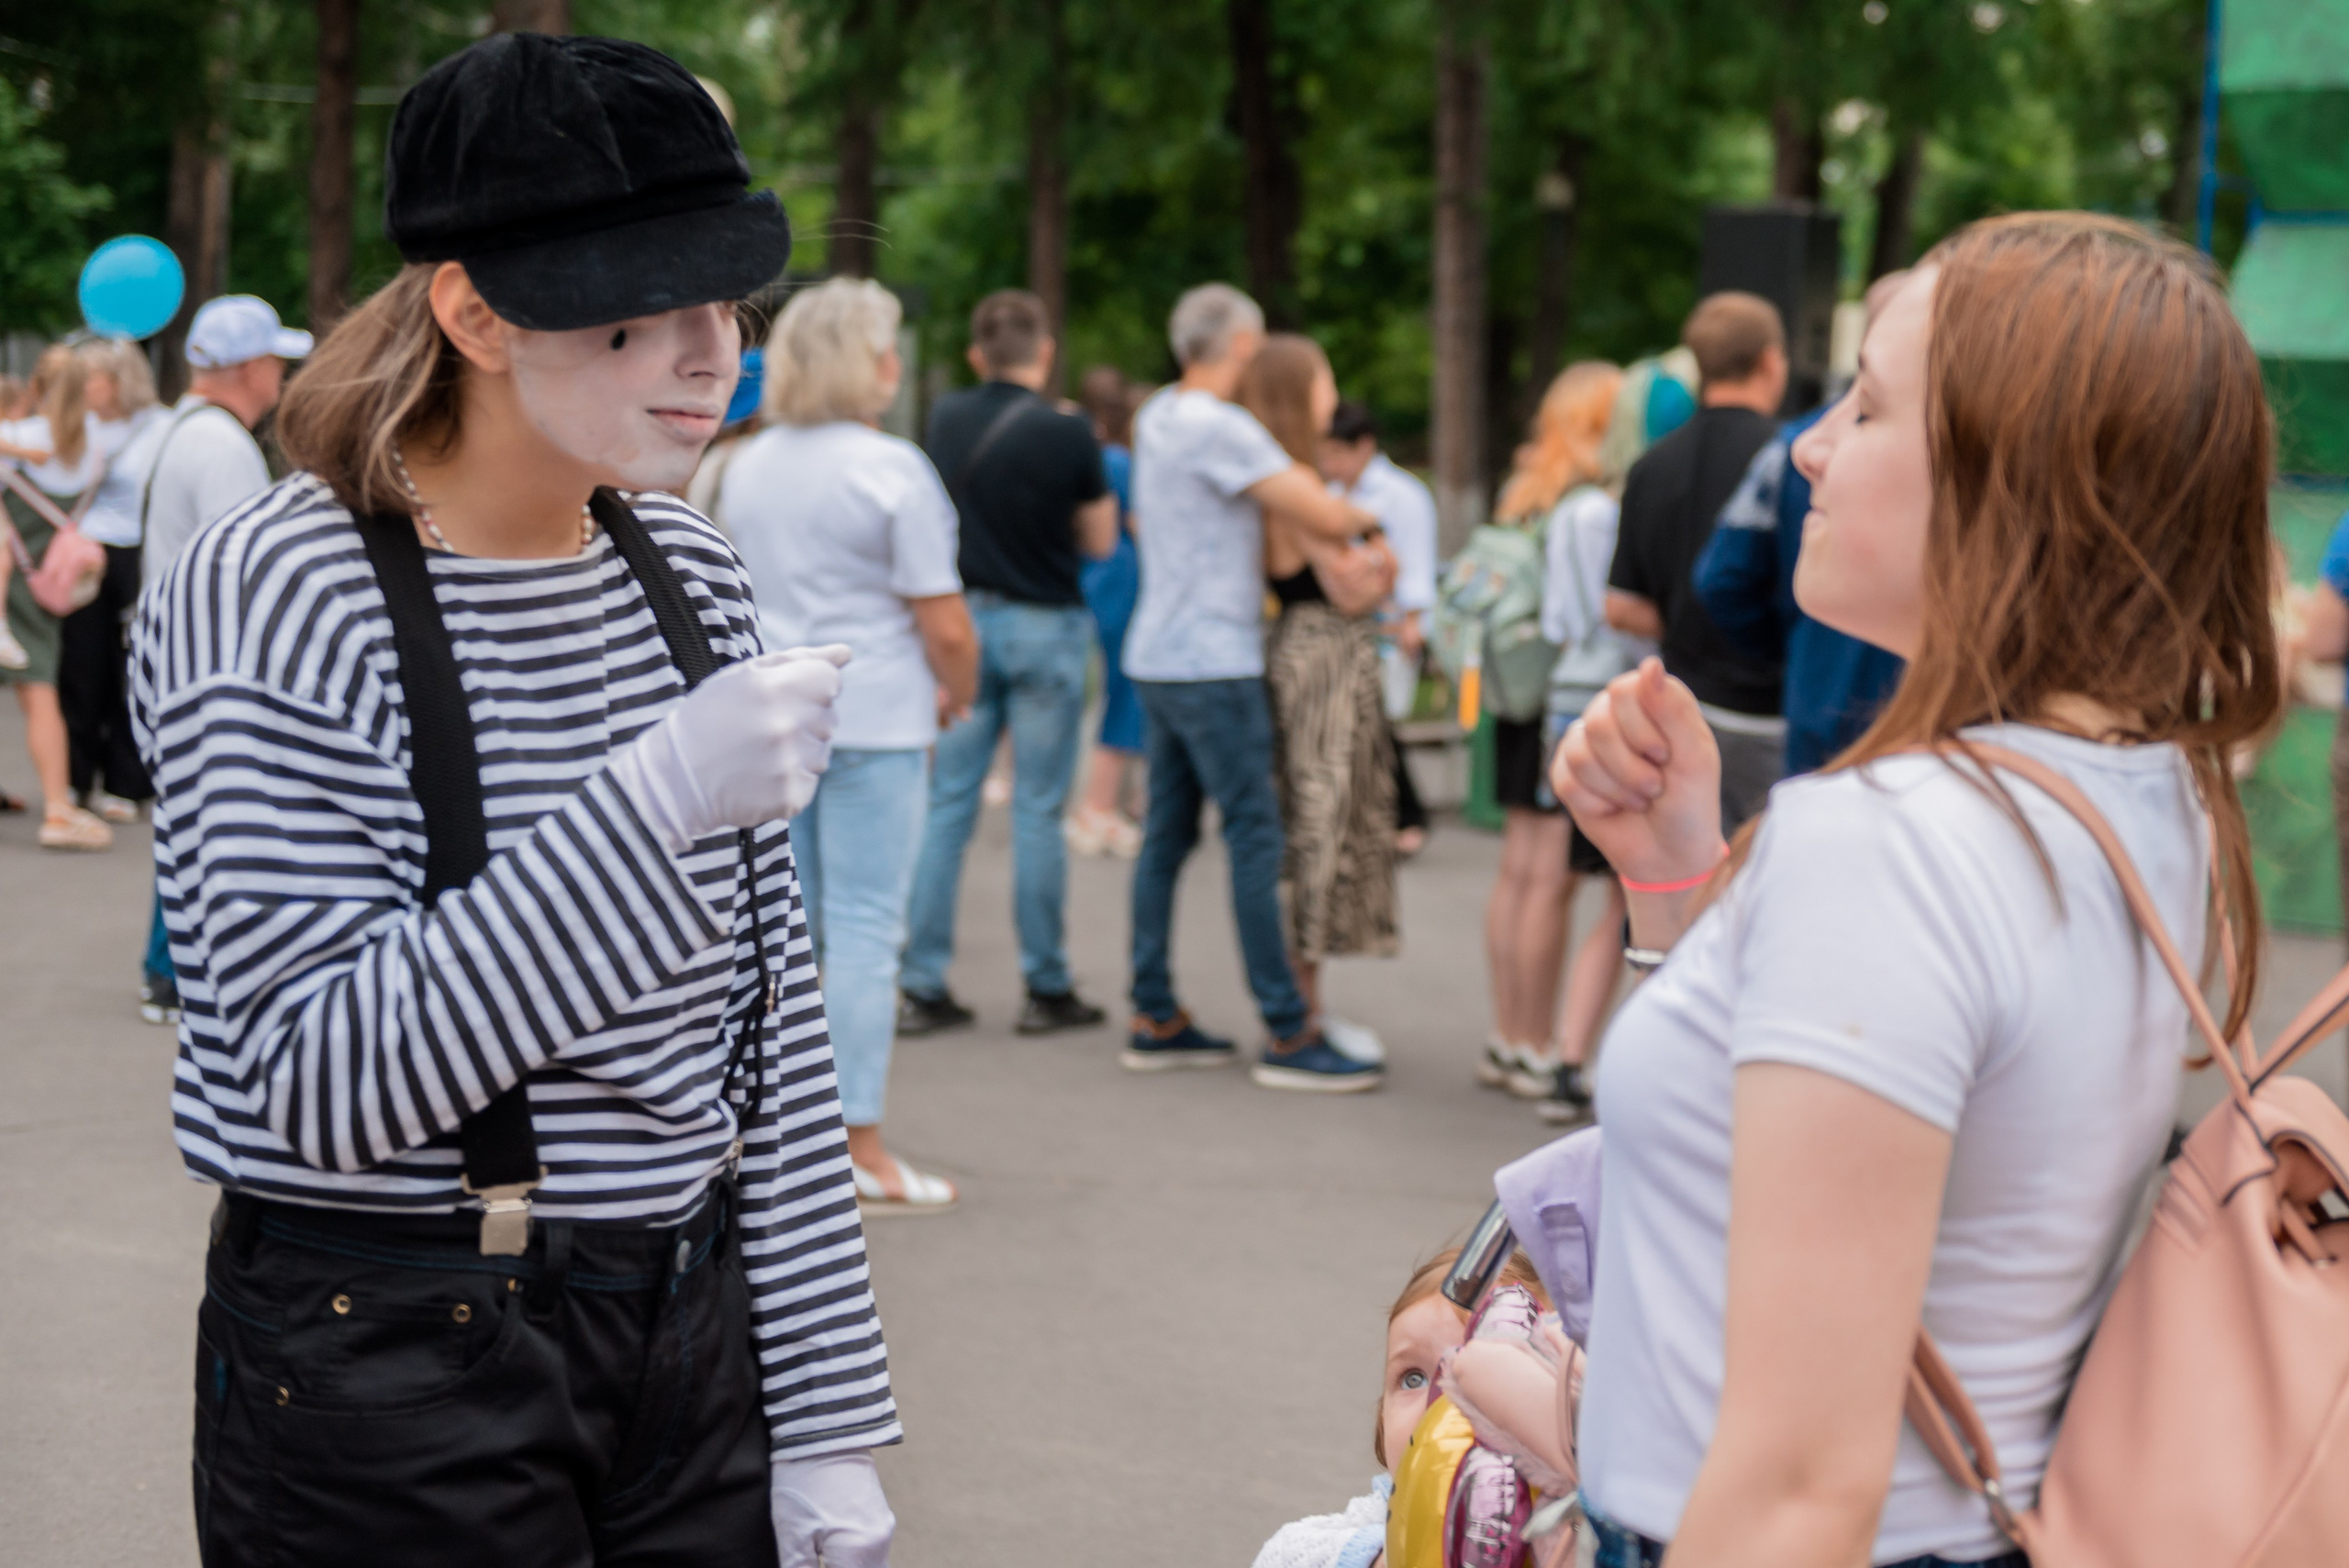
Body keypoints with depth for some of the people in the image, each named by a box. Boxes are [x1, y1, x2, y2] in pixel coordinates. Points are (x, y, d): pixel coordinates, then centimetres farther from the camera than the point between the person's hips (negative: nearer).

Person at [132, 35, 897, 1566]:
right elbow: (318, 1081, -23)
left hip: (691, 1333, 6)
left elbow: (773, 1016, 8)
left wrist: (826, 1417, 6)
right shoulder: (276, 595, -15)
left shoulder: (691, 567, 6)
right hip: (389, 1386, -6)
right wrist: (652, 806, -30)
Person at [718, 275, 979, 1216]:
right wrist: (957, 694, 5)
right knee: (865, 929, -3)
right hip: (871, 718, -6)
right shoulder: (893, 470, -12)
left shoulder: (747, 467, 9)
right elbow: (944, 625, -12)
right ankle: (860, 1152, 0)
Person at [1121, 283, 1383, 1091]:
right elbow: (1325, 518, -17)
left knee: (1166, 833, 10)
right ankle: (1287, 1033, -6)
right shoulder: (1219, 428, -16)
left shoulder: (1157, 417, 13)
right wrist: (1363, 515, 2)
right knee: (1255, 839, -7)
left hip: (1159, 654, 9)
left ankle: (1155, 1018, 14)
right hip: (1212, 665, -9)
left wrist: (1309, 486, 3)